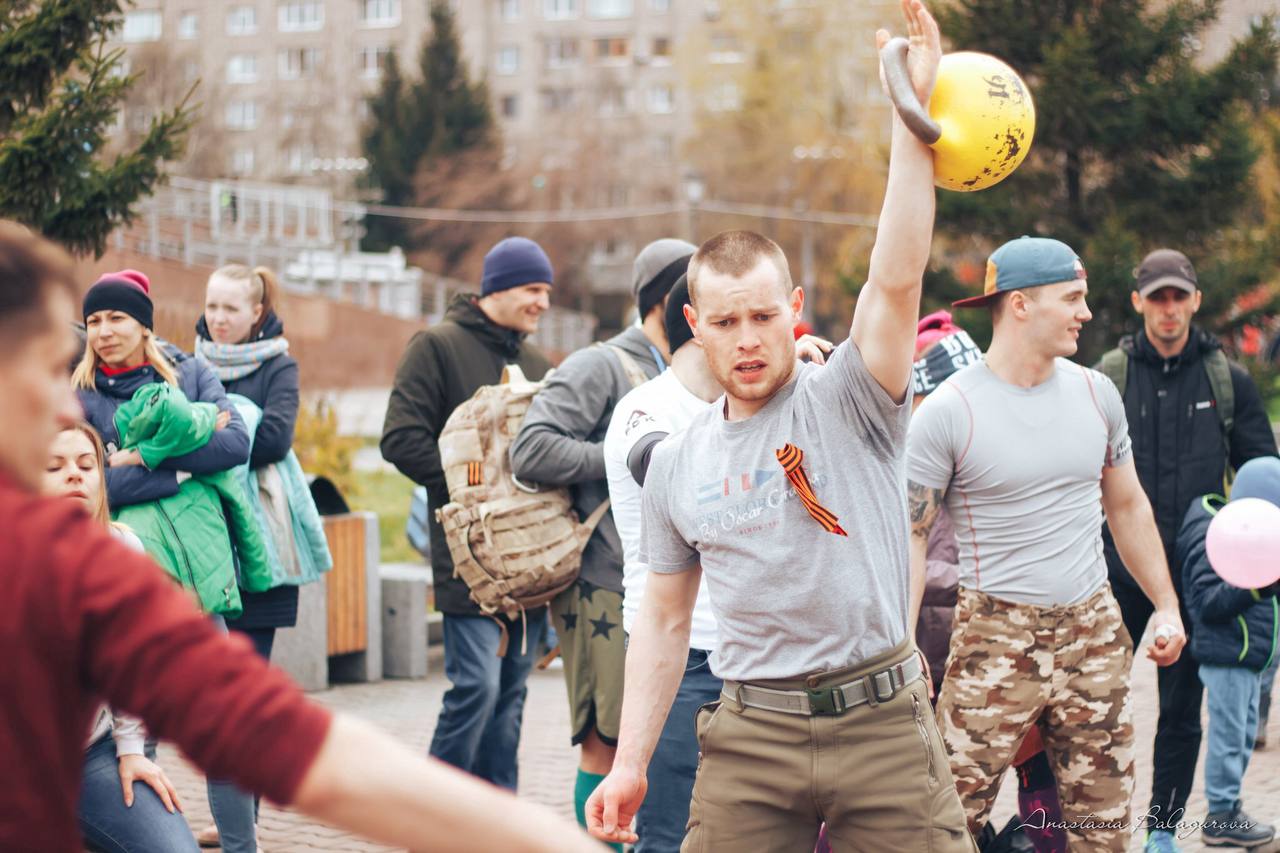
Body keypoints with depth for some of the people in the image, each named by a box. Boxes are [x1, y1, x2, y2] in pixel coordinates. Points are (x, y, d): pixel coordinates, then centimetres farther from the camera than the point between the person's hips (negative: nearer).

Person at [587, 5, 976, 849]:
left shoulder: (848, 401, -2)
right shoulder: (676, 462, 10)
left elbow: (897, 279, -19)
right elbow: (665, 619, 16)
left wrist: (912, 119, -27)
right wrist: (629, 764, 12)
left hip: (880, 722, -3)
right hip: (749, 737, 3)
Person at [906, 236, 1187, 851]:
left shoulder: (1095, 393, 7)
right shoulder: (947, 412, -9)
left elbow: (1128, 506, 19)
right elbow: (910, 536, -8)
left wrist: (1166, 605, 17)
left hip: (1094, 631, 5)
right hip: (996, 634, -5)